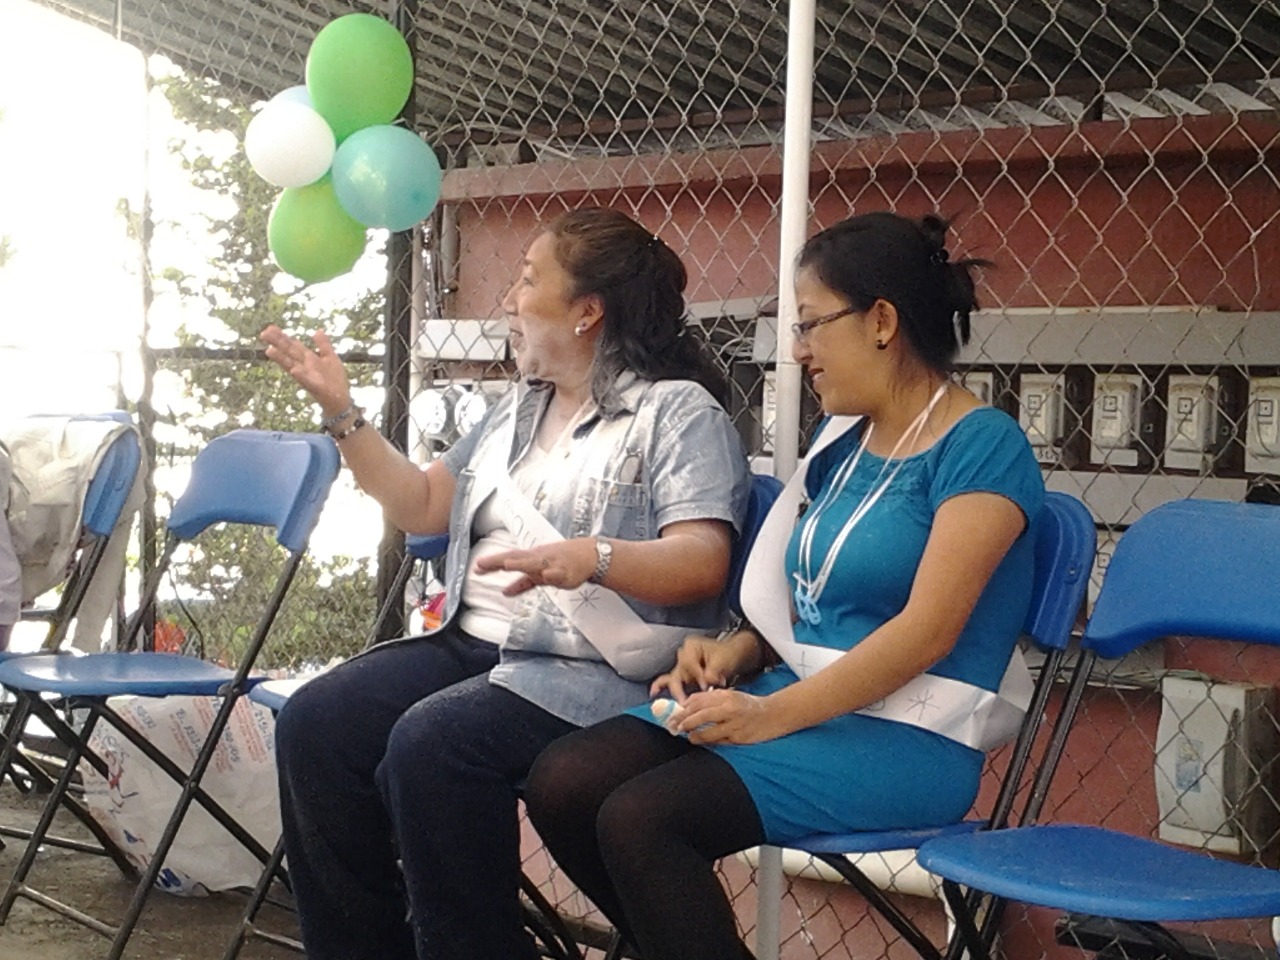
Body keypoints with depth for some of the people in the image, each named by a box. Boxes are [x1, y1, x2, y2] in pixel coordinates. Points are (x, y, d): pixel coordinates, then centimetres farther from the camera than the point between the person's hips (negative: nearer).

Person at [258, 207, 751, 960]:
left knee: (430, 747, -32)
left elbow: (702, 562, -18)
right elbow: (424, 506, 24)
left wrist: (593, 557, -37)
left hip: (595, 670, -8)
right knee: (315, 724, -12)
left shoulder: (679, 412, -5)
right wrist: (343, 413, 14)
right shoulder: (520, 408, 20)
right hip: (474, 642, 8)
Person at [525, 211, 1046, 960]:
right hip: (794, 697, 8)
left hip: (907, 737, -8)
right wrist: (738, 650, 0)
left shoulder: (982, 446, -9)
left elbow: (928, 630, -18)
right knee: (563, 784, -13)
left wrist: (772, 715, -22)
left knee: (640, 818, -28)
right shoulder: (842, 440, 15)